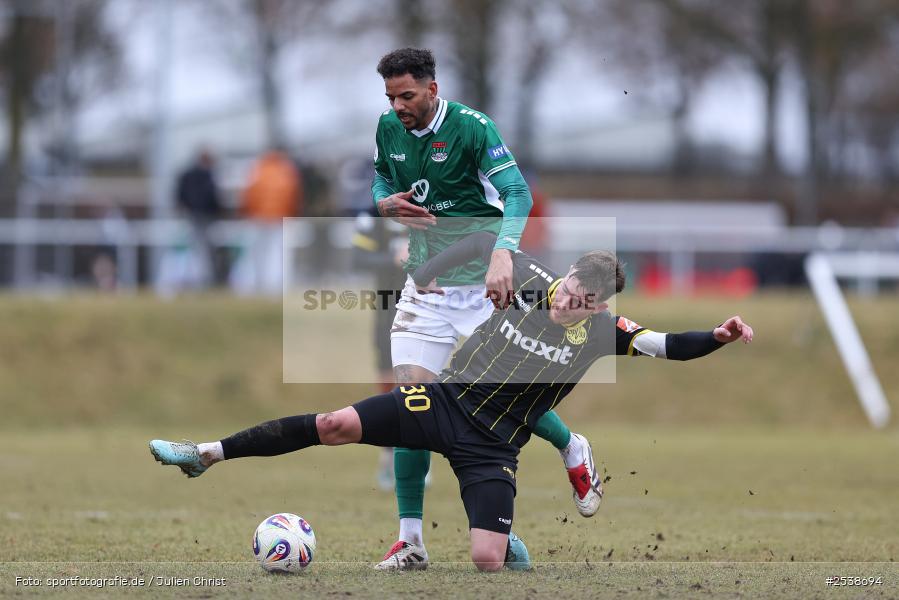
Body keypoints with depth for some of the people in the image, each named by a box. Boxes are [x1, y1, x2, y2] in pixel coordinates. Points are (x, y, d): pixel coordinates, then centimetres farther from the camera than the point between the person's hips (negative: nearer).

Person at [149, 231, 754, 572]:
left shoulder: (603, 331, -12)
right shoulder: (530, 279, -6)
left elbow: (671, 346, -22)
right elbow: (483, 241, 10)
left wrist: (717, 337, -39)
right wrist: (425, 276, 11)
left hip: (491, 447, -2)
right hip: (446, 400, 2)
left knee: (487, 559, -17)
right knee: (335, 425, -14)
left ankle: (512, 547, 23)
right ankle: (209, 454, -8)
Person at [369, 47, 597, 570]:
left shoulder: (472, 127, -17)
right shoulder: (389, 129, 1)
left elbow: (518, 194, -23)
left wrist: (502, 254, -40)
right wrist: (385, 202, -6)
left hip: (483, 285, -5)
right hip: (425, 286, 5)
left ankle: (574, 452, 32)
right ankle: (410, 539, -3)